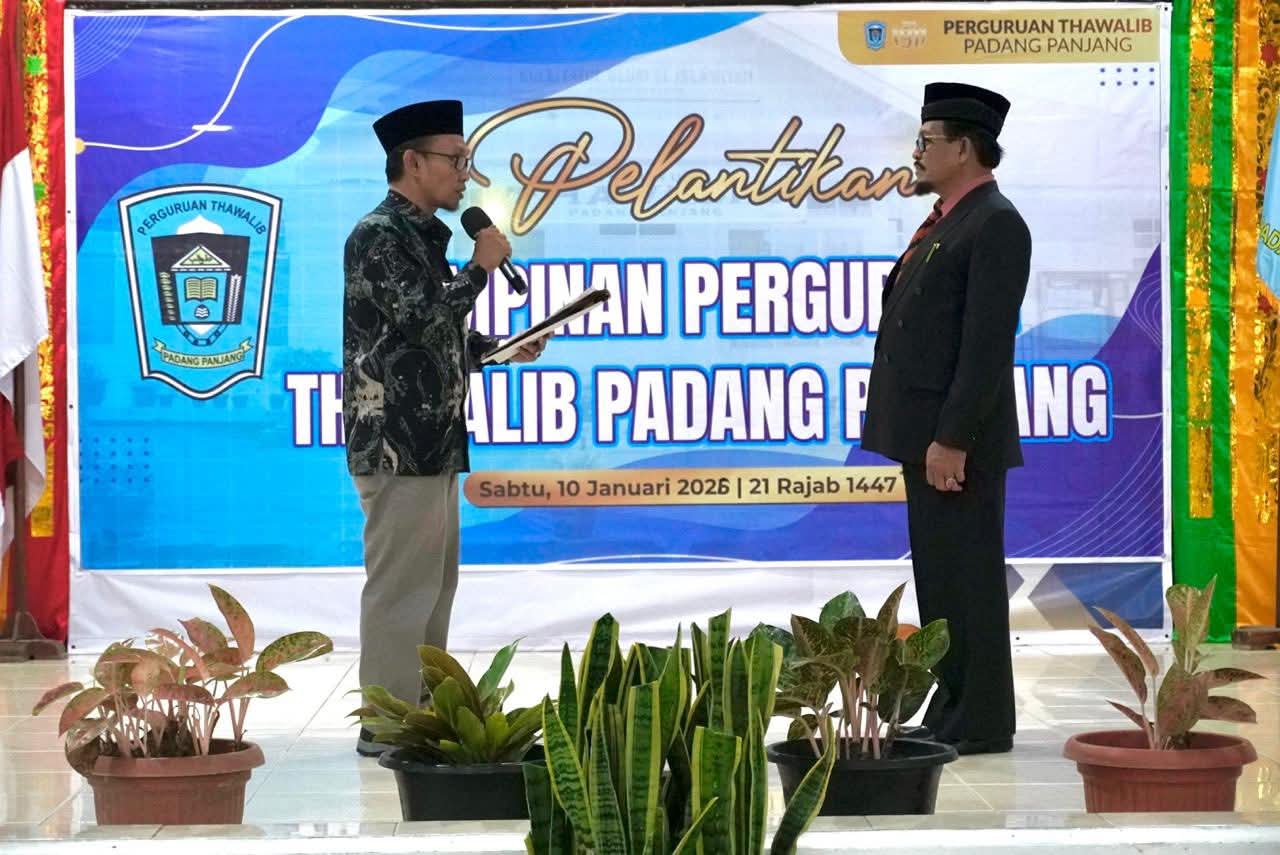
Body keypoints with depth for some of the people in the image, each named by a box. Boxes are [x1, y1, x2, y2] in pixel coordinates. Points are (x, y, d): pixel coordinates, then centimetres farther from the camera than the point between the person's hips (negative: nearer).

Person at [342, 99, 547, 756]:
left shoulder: (422, 236, 19)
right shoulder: (379, 236, -12)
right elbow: (424, 321, -22)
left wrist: (504, 351, 15)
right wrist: (481, 266, -10)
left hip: (431, 440, 10)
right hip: (397, 442, -10)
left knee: (434, 579, 14)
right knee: (400, 583, -8)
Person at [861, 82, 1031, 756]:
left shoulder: (995, 225, -15)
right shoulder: (948, 221, 16)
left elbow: (988, 343, -20)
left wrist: (951, 440, -22)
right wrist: (922, 435, 17)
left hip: (958, 439, -10)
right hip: (925, 430, 10)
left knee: (968, 575, -4)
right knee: (937, 576, 13)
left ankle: (982, 723, 1)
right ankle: (951, 711, 20)